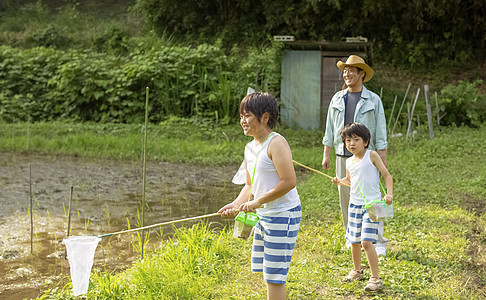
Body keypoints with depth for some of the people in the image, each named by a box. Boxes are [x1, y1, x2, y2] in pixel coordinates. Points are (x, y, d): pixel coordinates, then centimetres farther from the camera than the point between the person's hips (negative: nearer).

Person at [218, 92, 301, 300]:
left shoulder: (276, 143, -17)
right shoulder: (250, 148, 11)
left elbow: (289, 181, -24)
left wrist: (257, 202, -21)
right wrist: (236, 204, 0)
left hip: (283, 214, -9)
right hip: (263, 214, 9)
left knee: (274, 275, -6)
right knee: (266, 272, 16)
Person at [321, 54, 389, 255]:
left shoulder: (373, 100, 0)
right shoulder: (337, 99, 9)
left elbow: (380, 131, 0)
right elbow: (330, 128, 13)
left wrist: (382, 158, -5)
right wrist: (326, 154, 9)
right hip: (343, 156, 3)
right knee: (345, 198, 6)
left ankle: (379, 242, -1)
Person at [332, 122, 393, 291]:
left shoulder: (371, 155, -8)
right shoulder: (349, 162, 8)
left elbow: (387, 175, -7)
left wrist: (389, 193, -21)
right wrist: (339, 181, 5)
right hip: (355, 204, 6)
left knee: (367, 242, -15)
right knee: (354, 241, 14)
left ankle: (376, 278, -5)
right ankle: (357, 270, 38)